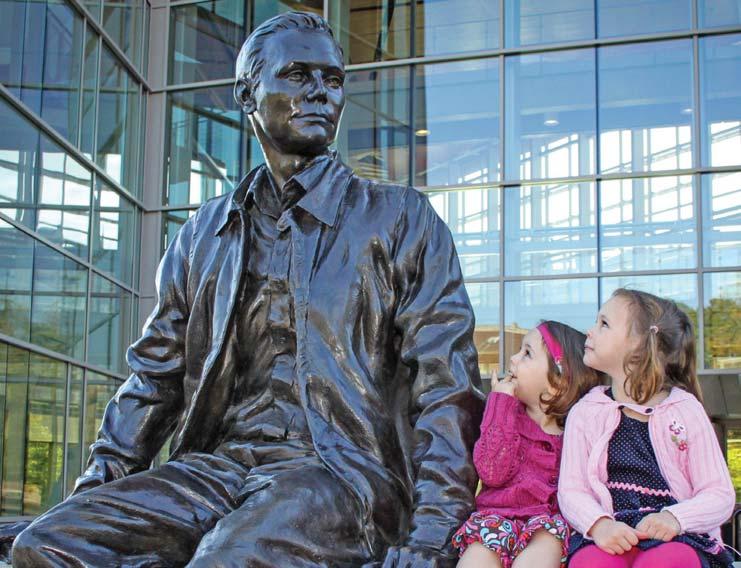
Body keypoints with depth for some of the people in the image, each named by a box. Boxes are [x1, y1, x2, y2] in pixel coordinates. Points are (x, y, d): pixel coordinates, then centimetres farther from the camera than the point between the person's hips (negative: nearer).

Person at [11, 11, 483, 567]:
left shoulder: (401, 218, 8)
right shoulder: (204, 234, 21)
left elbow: (446, 387, 0)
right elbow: (156, 374, 21)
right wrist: (99, 483, 3)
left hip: (343, 466, -4)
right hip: (219, 464, 5)